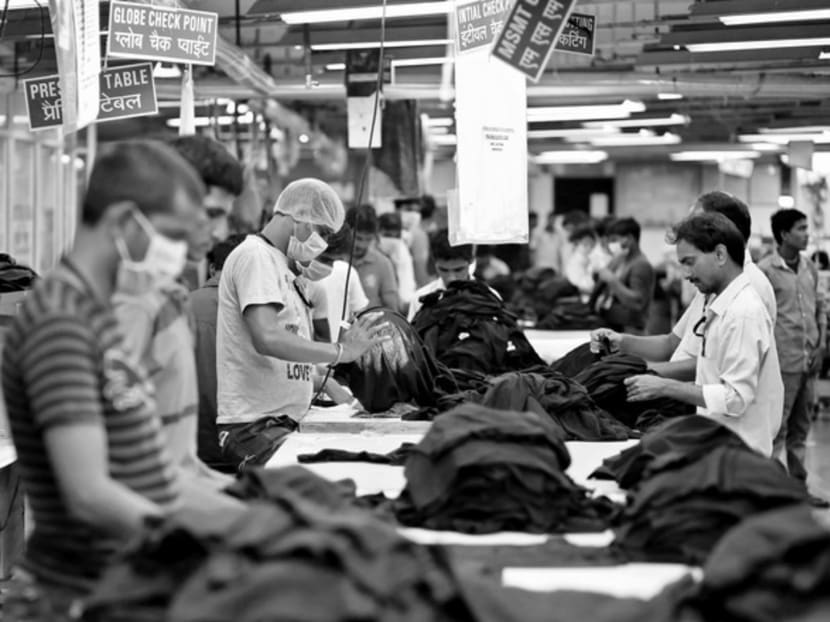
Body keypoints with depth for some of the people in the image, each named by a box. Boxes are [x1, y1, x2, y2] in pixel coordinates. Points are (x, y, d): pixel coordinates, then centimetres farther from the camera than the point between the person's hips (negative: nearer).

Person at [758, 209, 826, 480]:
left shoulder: (810, 268, 10)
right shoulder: (765, 270, -10)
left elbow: (820, 308, 17)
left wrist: (821, 344, 6)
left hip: (810, 362, 7)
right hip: (783, 363, -6)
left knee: (801, 427, 15)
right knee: (777, 430, -2)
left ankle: (797, 480, 24)